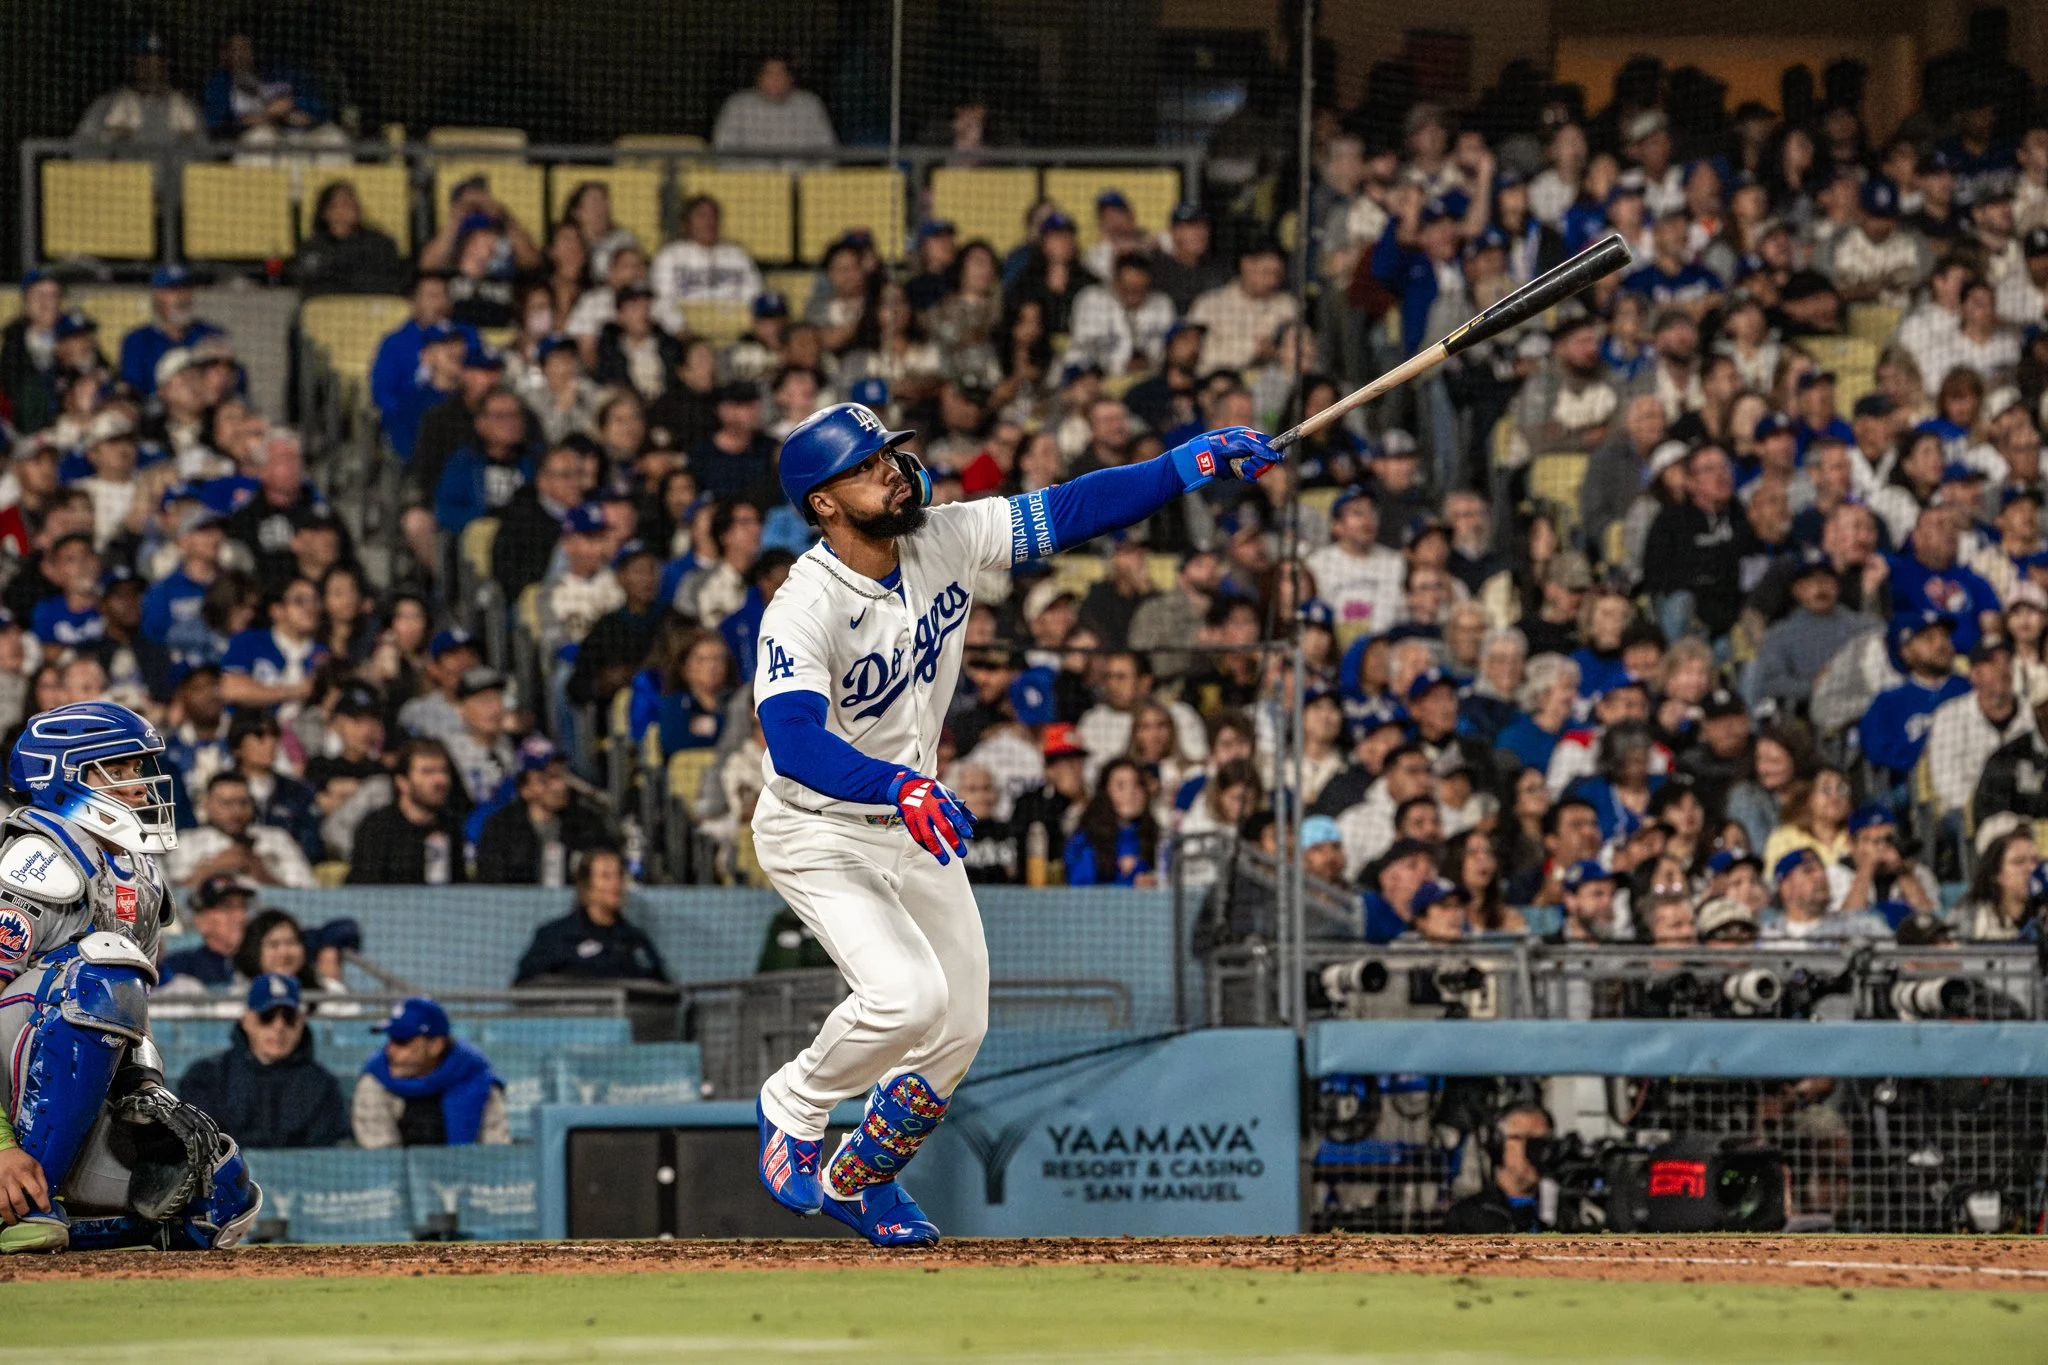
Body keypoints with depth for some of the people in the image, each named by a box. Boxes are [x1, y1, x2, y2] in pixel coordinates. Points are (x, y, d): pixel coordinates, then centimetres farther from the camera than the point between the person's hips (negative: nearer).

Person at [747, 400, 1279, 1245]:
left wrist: (1193, 465, -19)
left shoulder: (944, 541, -10)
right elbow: (794, 740, -42)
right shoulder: (803, 610, -29)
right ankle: (793, 1108, 5)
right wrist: (899, 787, -58)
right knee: (907, 995, -24)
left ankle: (857, 1179, 30)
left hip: (915, 822, 7)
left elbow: (1066, 513, -8)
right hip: (819, 833, -7)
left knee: (960, 1025, 6)